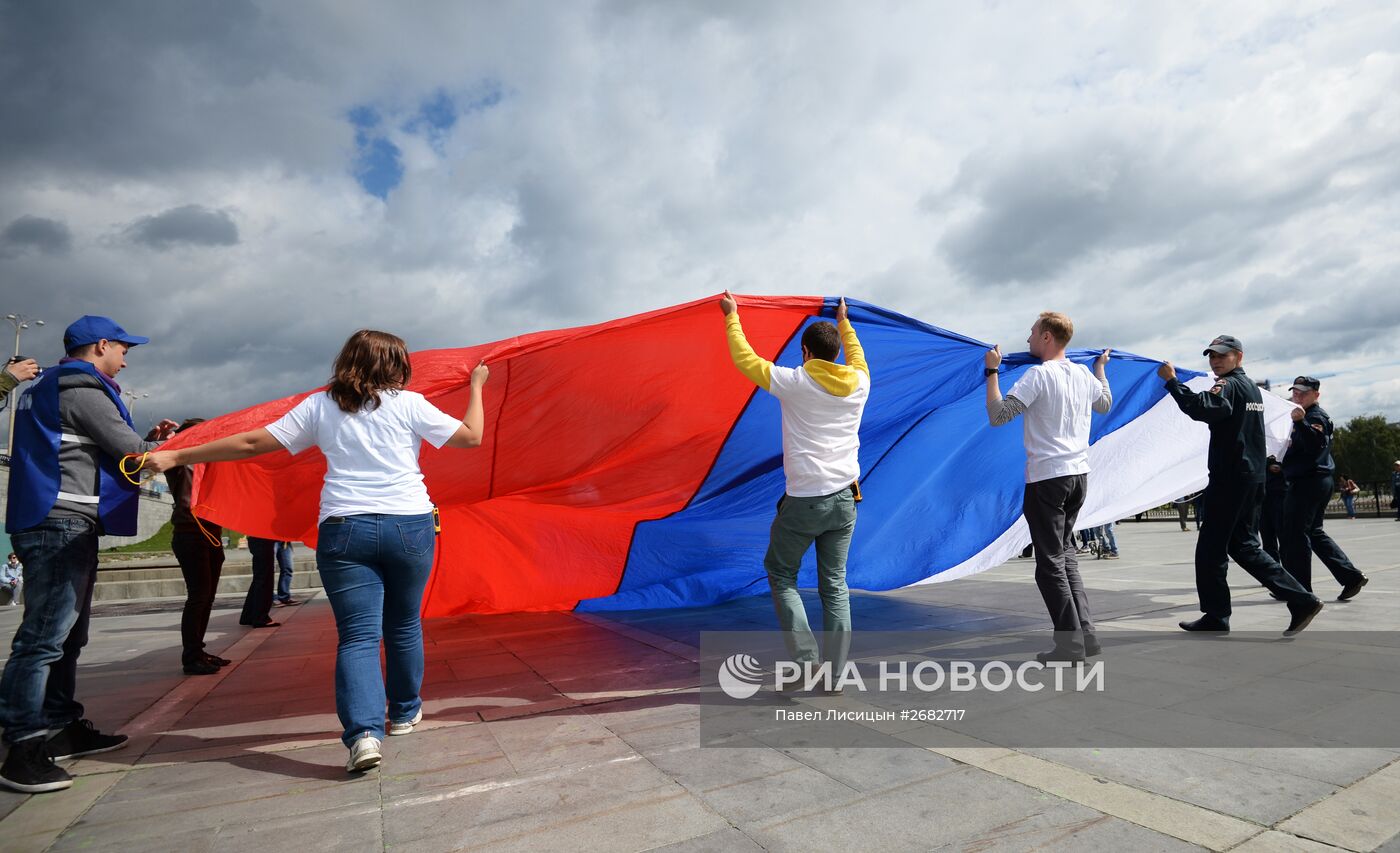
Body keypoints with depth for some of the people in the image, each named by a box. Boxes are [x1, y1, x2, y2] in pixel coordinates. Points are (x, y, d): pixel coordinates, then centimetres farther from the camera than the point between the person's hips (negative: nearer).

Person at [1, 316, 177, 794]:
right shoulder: (82, 390, -10)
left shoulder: (52, 389, 22)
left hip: (61, 526, 11)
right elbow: (128, 449, -11)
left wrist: (151, 440, 17)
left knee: (67, 635, 15)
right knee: (44, 638, -10)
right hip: (63, 525, -11)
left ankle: (61, 729, 24)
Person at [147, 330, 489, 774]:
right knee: (404, 625, 17)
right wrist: (476, 386, 17)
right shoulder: (409, 404, 0)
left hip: (344, 530, 1)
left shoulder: (319, 407, 6)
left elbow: (252, 443, 5)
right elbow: (472, 437, 4)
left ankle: (364, 731, -16)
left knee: (357, 636, 1)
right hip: (409, 525, 0)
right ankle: (405, 713, 32)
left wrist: (176, 456, 15)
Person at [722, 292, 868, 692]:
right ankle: (834, 678, 14)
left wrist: (732, 317, 19)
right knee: (835, 585, 11)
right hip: (845, 499, 5)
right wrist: (844, 322, 46)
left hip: (804, 501, -4)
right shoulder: (858, 383, 6)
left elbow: (746, 360, 5)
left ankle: (806, 658, 5)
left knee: (781, 574, 15)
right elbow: (856, 358, 31)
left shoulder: (795, 382, -7)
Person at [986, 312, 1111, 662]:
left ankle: (1071, 643, 4)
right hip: (1079, 474, 8)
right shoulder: (1084, 374, 9)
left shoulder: (1038, 374, -14)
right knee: (1066, 554, 19)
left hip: (1047, 478, -8)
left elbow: (997, 415, -19)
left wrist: (992, 371, -9)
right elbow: (1105, 405, 29)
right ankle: (1085, 633, 18)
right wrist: (1101, 367, 42)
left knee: (1050, 562, 1)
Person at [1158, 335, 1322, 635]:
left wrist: (1172, 380, -29)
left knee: (1210, 549, -2)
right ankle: (1301, 599, 11)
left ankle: (1216, 616, 4)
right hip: (1251, 477, 10)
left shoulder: (1229, 385, -11)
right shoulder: (1251, 387, 21)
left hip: (1230, 478, -10)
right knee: (1244, 546, 15)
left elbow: (1201, 408, -31)